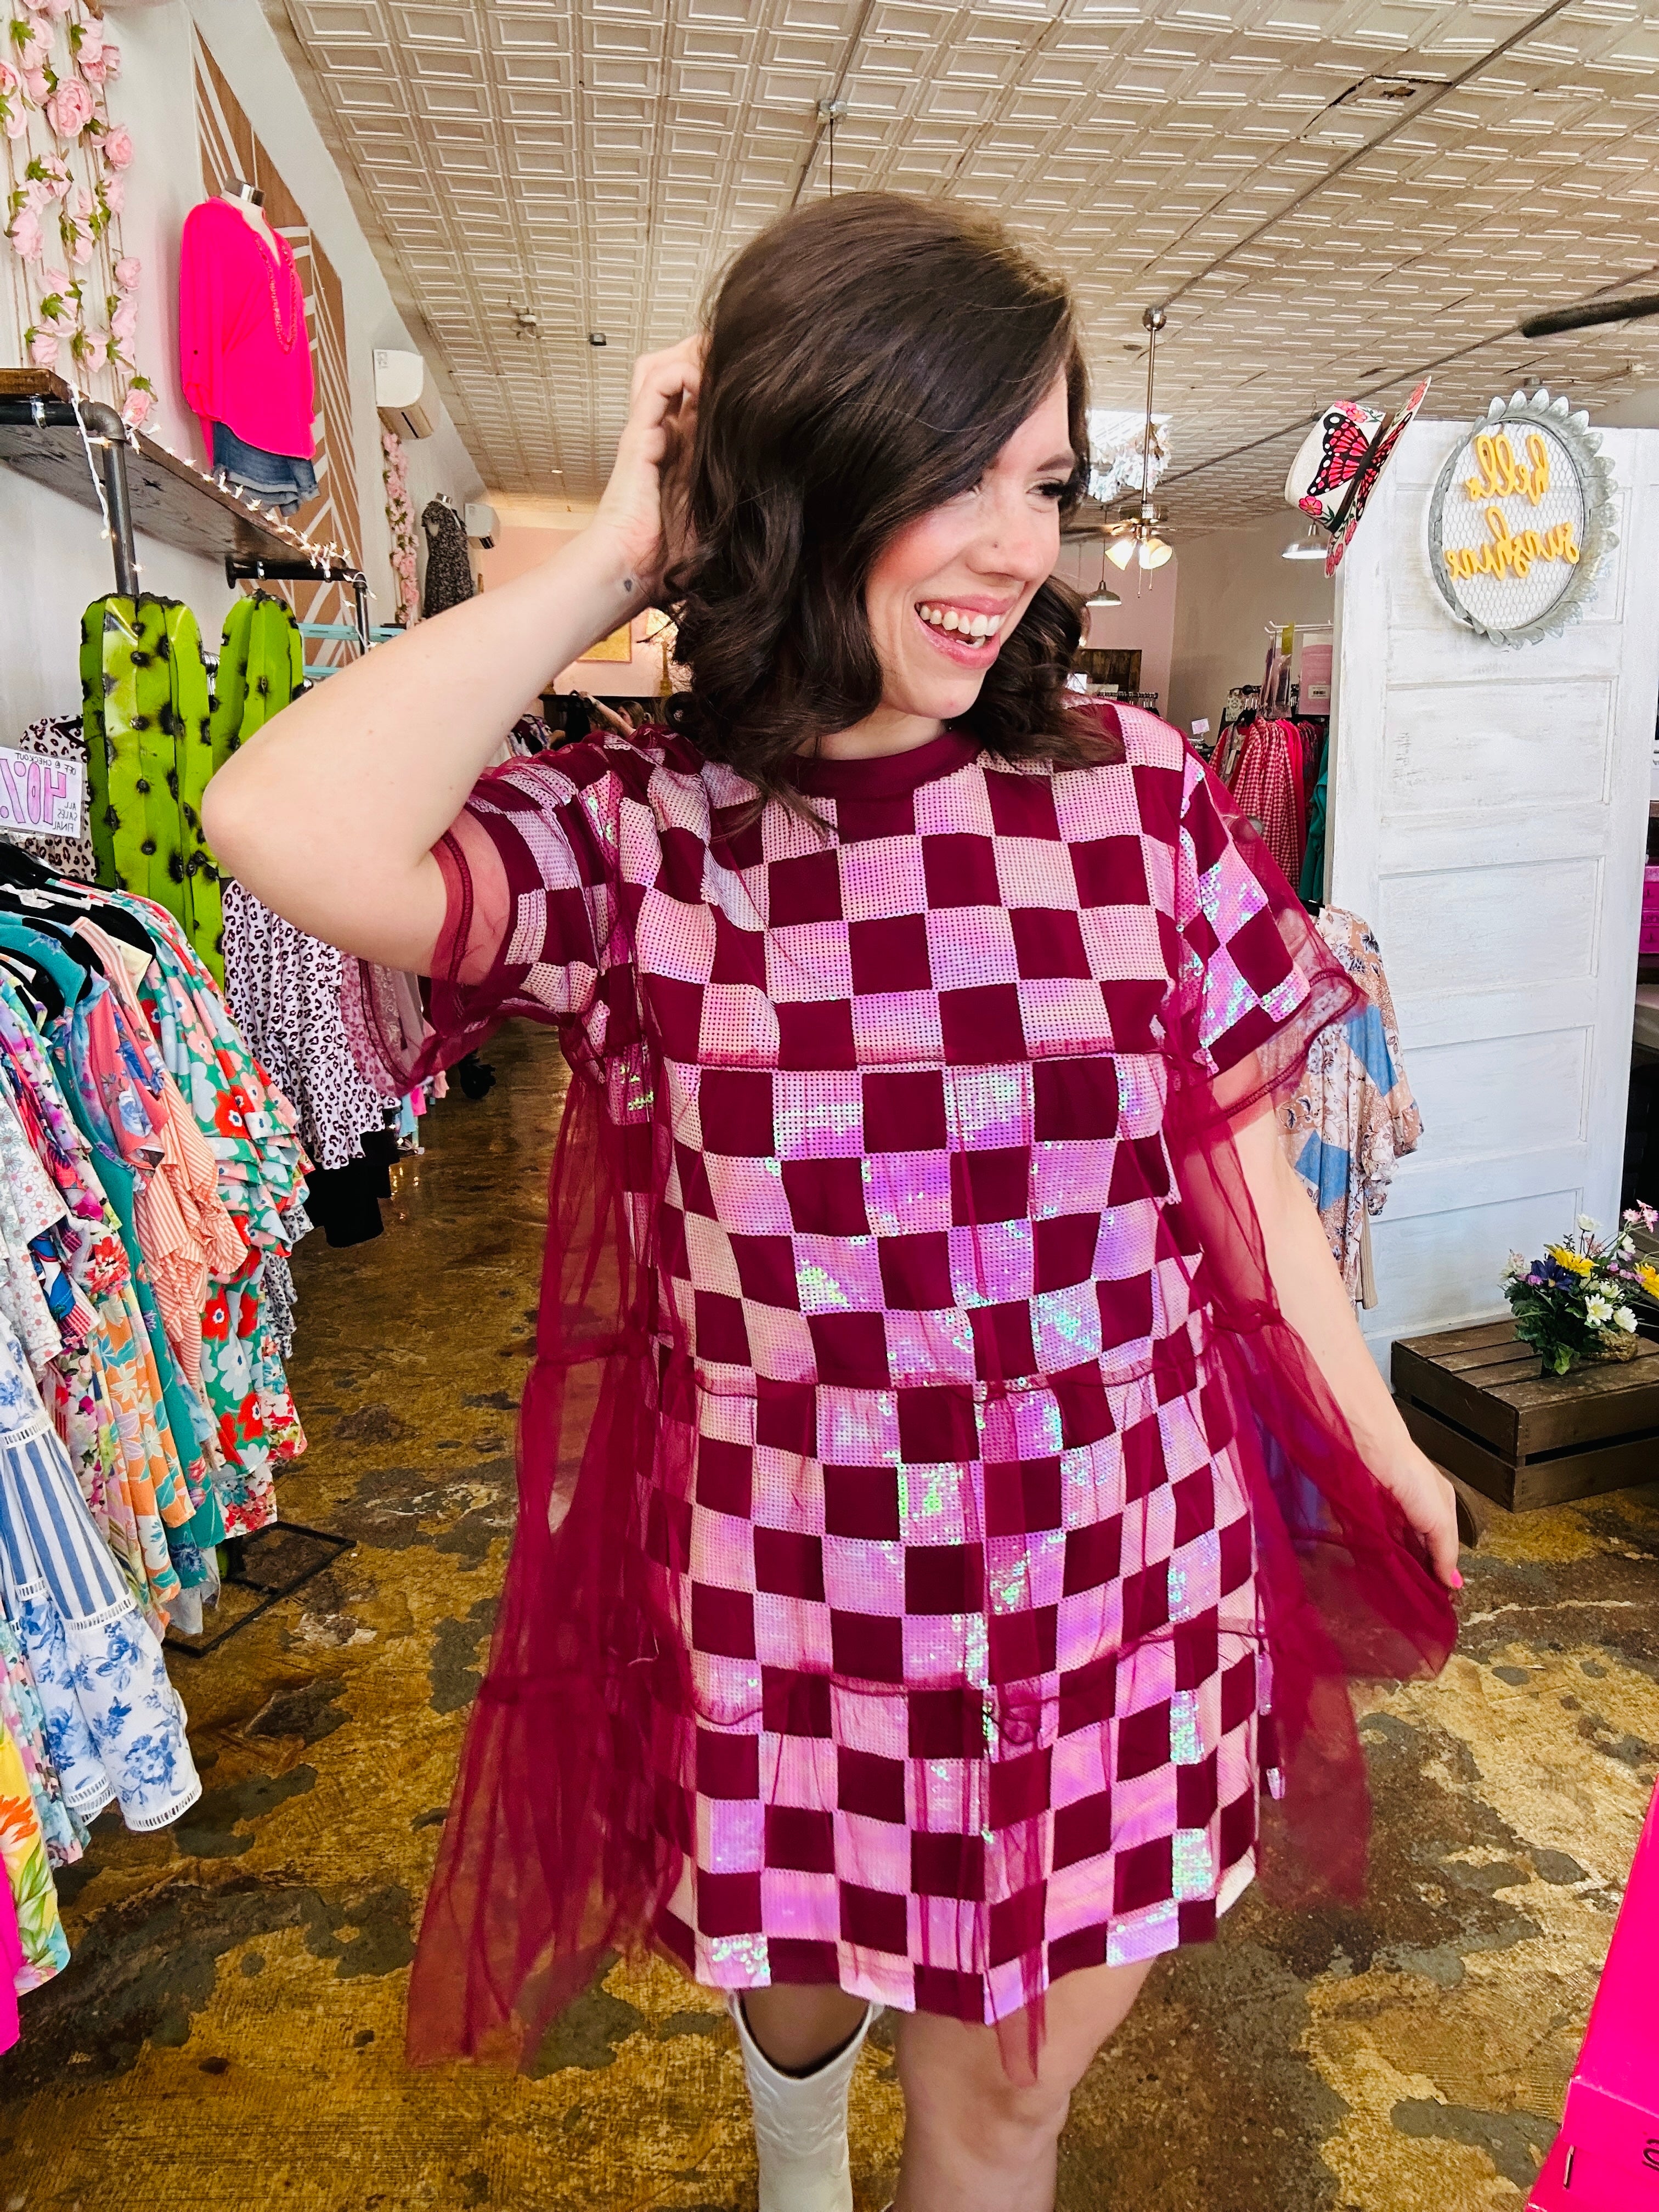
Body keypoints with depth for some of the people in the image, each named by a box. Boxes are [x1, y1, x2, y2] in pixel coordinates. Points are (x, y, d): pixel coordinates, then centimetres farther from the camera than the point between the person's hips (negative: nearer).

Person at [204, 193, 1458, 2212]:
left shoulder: (1133, 790, -7)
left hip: (1113, 1588, 1)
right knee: (796, 1979, 31)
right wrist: (612, 559, -19)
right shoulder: (633, 834, -13)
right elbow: (286, 827, -31)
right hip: (783, 1610, 0)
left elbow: (1237, 1154, 1)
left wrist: (1374, 1440, 9)